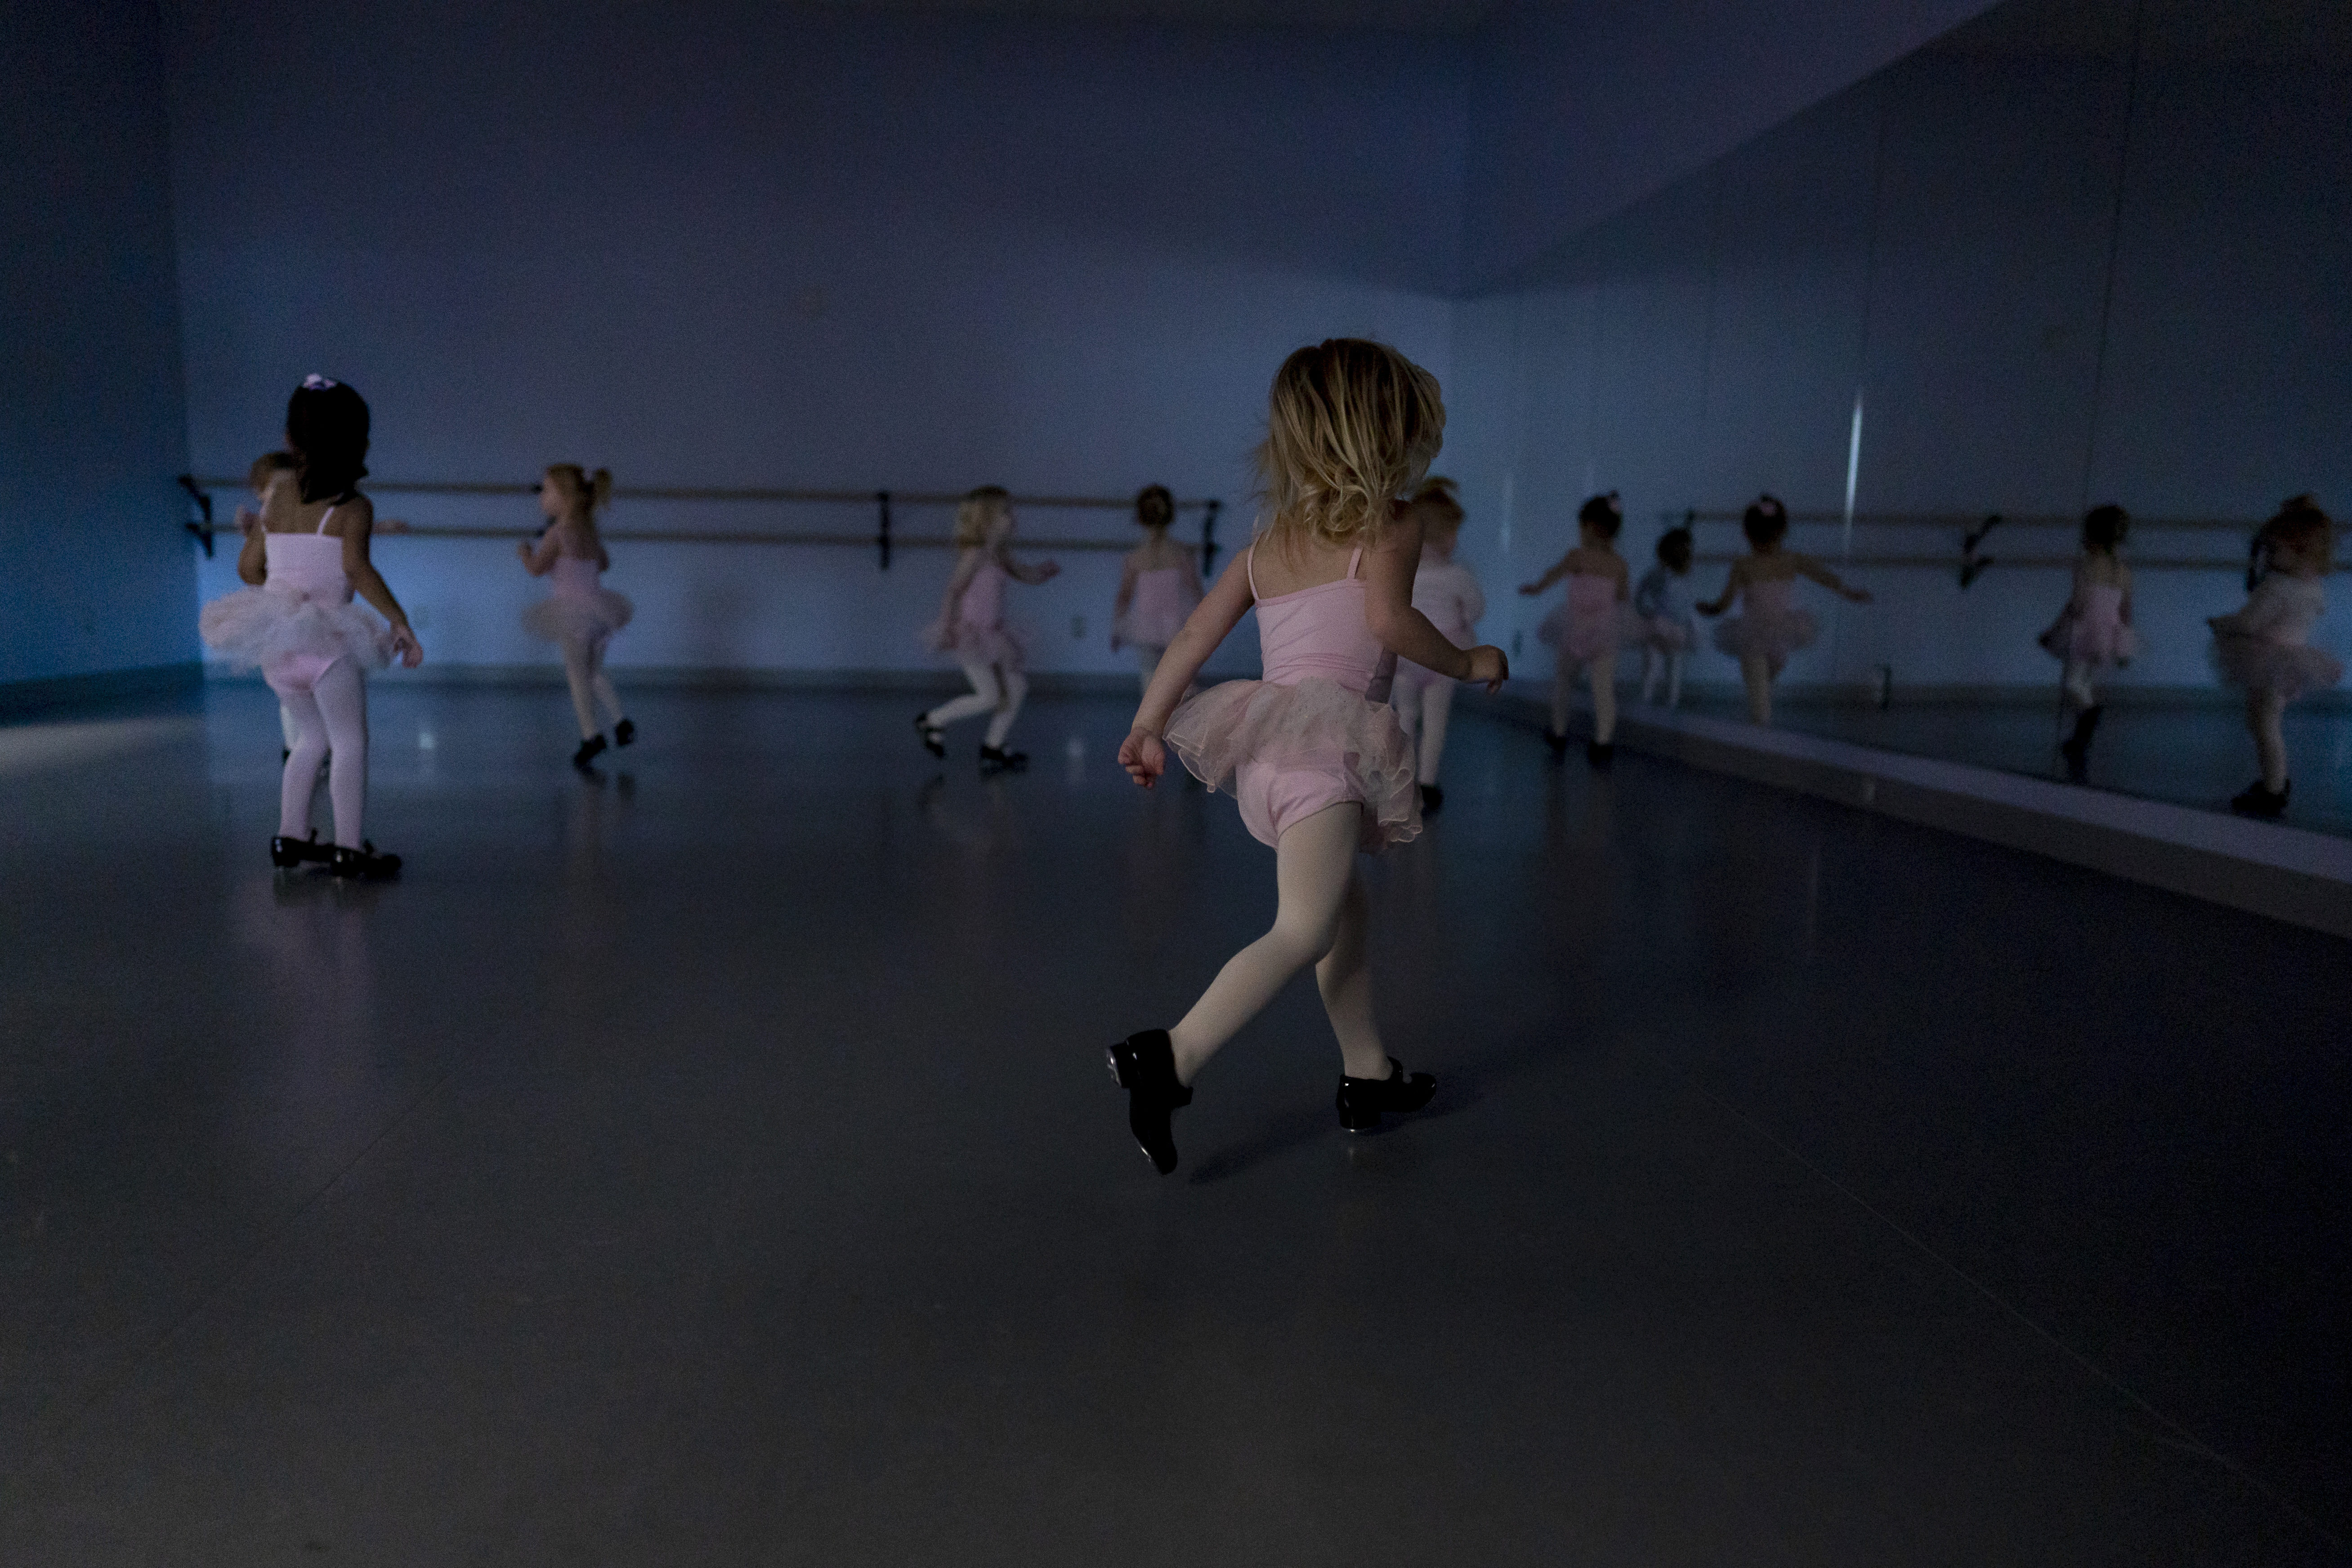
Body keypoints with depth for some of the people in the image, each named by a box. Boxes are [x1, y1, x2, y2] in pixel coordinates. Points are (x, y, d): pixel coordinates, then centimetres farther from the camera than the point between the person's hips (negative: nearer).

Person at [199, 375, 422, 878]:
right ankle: (349, 849, -4)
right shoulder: (352, 507, -7)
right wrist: (401, 622, -20)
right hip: (325, 639, -6)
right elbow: (356, 567, -21)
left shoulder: (276, 500, 11)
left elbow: (248, 566, 15)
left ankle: (291, 837, 23)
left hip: (274, 640, 7)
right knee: (351, 742, 0)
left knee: (313, 736, 21)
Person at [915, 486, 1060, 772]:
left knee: (1016, 688, 8)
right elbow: (954, 589, -20)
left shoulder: (998, 555, 10)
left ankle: (993, 750, 15)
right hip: (969, 633, -9)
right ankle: (932, 721, 7)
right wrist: (947, 627, -26)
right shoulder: (975, 554, -15)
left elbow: (1026, 575, 17)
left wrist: (1044, 571, -5)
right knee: (989, 697, -12)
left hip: (991, 633, 9)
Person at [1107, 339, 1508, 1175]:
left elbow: (1196, 633, 17)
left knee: (1347, 908, 20)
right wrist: (1467, 663, 0)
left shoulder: (1271, 538, 21)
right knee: (1304, 930, -15)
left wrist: (1149, 723, 21)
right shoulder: (1390, 523, 3)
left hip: (1268, 752, 9)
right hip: (1325, 743, -8)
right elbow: (1388, 617, -16)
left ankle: (1368, 1075, 29)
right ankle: (1170, 1057, -27)